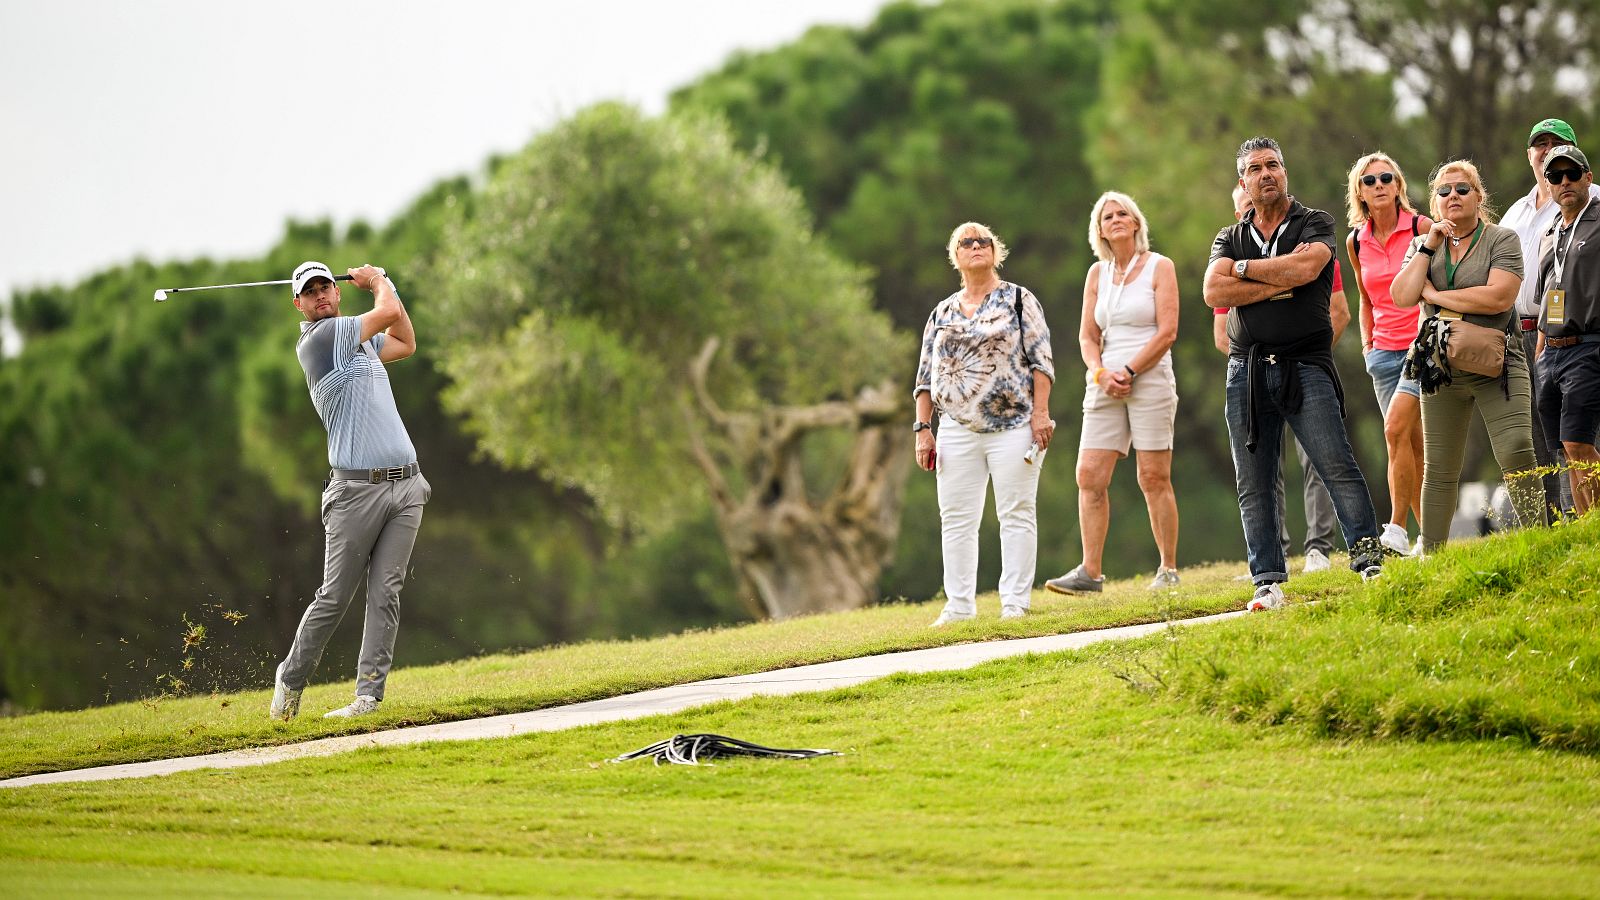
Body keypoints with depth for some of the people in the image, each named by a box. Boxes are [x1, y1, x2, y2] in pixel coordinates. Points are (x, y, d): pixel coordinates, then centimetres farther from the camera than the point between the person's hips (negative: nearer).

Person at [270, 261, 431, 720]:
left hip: (405, 486, 7)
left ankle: (369, 695, -6)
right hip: (357, 489, -7)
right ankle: (291, 679, 16)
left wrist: (385, 283, 27)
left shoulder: (359, 339, 19)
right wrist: (378, 284, 12)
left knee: (385, 594, -3)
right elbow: (389, 313, -10)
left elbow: (405, 343, 35)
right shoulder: (322, 338, -7)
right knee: (334, 596, -2)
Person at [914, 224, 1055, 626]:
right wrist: (923, 428, 8)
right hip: (957, 430, 4)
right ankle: (959, 605, 5)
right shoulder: (942, 313, 16)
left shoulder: (1018, 300, 5)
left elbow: (1041, 359, -1)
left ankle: (1016, 603, -2)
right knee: (956, 519, 1)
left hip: (1012, 427, -4)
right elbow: (926, 375, 16)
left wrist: (1040, 412, -11)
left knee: (1016, 514, -4)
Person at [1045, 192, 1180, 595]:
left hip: (1149, 378, -5)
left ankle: (1169, 570, 2)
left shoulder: (1159, 267, 0)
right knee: (1090, 477, -5)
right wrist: (1100, 374, -6)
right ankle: (1090, 572, -6)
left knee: (1154, 478, -5)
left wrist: (1128, 372, -13)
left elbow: (1167, 331, -8)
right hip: (1105, 383, 5)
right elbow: (1087, 335, 12)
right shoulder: (1098, 273, 13)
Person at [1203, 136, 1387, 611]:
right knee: (1253, 485, 1)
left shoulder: (1314, 223, 6)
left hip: (1305, 365, -3)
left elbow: (1306, 267, -15)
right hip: (1247, 370, 3)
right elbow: (1214, 292, -3)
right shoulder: (1230, 238, 16)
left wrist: (1245, 268, -2)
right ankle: (1268, 582, 4)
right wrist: (1279, 282, -9)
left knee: (1337, 464, -15)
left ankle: (1368, 558, -15)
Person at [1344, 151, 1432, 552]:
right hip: (1384, 351, 5)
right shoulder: (1356, 242, 8)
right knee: (1413, 443, 4)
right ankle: (1428, 533, 9)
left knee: (1396, 429, -20)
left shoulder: (1422, 228, -7)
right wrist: (1367, 341, 14)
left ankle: (1397, 528, -19)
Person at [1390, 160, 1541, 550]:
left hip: (1496, 366, -4)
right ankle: (1431, 555, 12)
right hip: (1441, 369, 4)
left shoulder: (1502, 240, -1)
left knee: (1517, 454, -17)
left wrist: (1435, 295, -8)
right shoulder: (1423, 245, 12)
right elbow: (1402, 297, -3)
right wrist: (1428, 246, -7)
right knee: (1438, 470, 7)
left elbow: (1499, 298, -16)